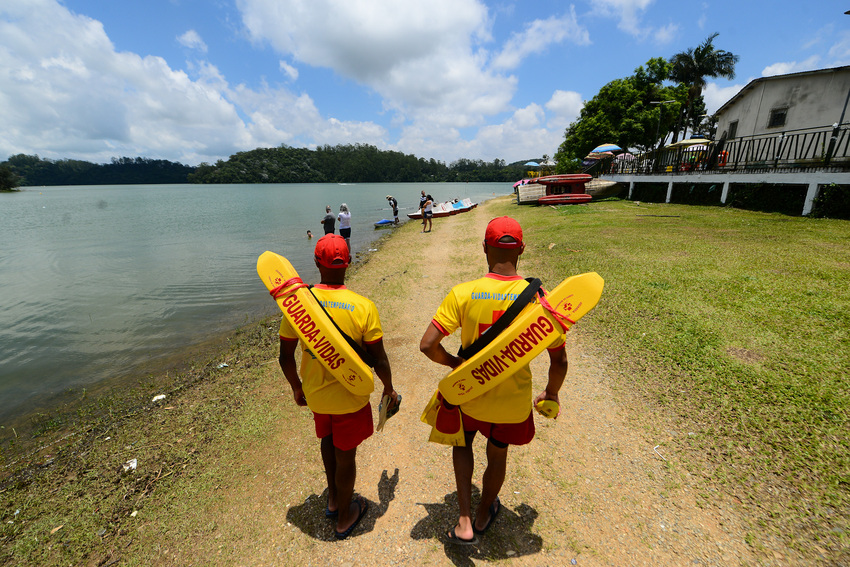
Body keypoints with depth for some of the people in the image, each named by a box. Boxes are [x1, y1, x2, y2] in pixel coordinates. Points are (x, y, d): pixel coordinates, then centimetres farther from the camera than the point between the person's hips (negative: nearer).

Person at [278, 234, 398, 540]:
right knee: (345, 455, 18)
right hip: (351, 397, -3)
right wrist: (389, 390, 5)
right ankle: (344, 517, 43)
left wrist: (296, 388, 13)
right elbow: (379, 360, -14)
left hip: (315, 393, 3)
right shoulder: (363, 306, -22)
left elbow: (286, 357, -5)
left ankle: (333, 499, 51)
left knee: (327, 439, 31)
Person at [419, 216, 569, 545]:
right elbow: (559, 361, -10)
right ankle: (483, 517, 54)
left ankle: (465, 522, 30)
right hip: (514, 400, 1)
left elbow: (427, 345, -21)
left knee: (463, 443, 31)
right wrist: (551, 393, 9)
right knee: (497, 456, 27)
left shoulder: (463, 293, -21)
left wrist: (454, 363, -1)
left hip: (469, 394, -1)